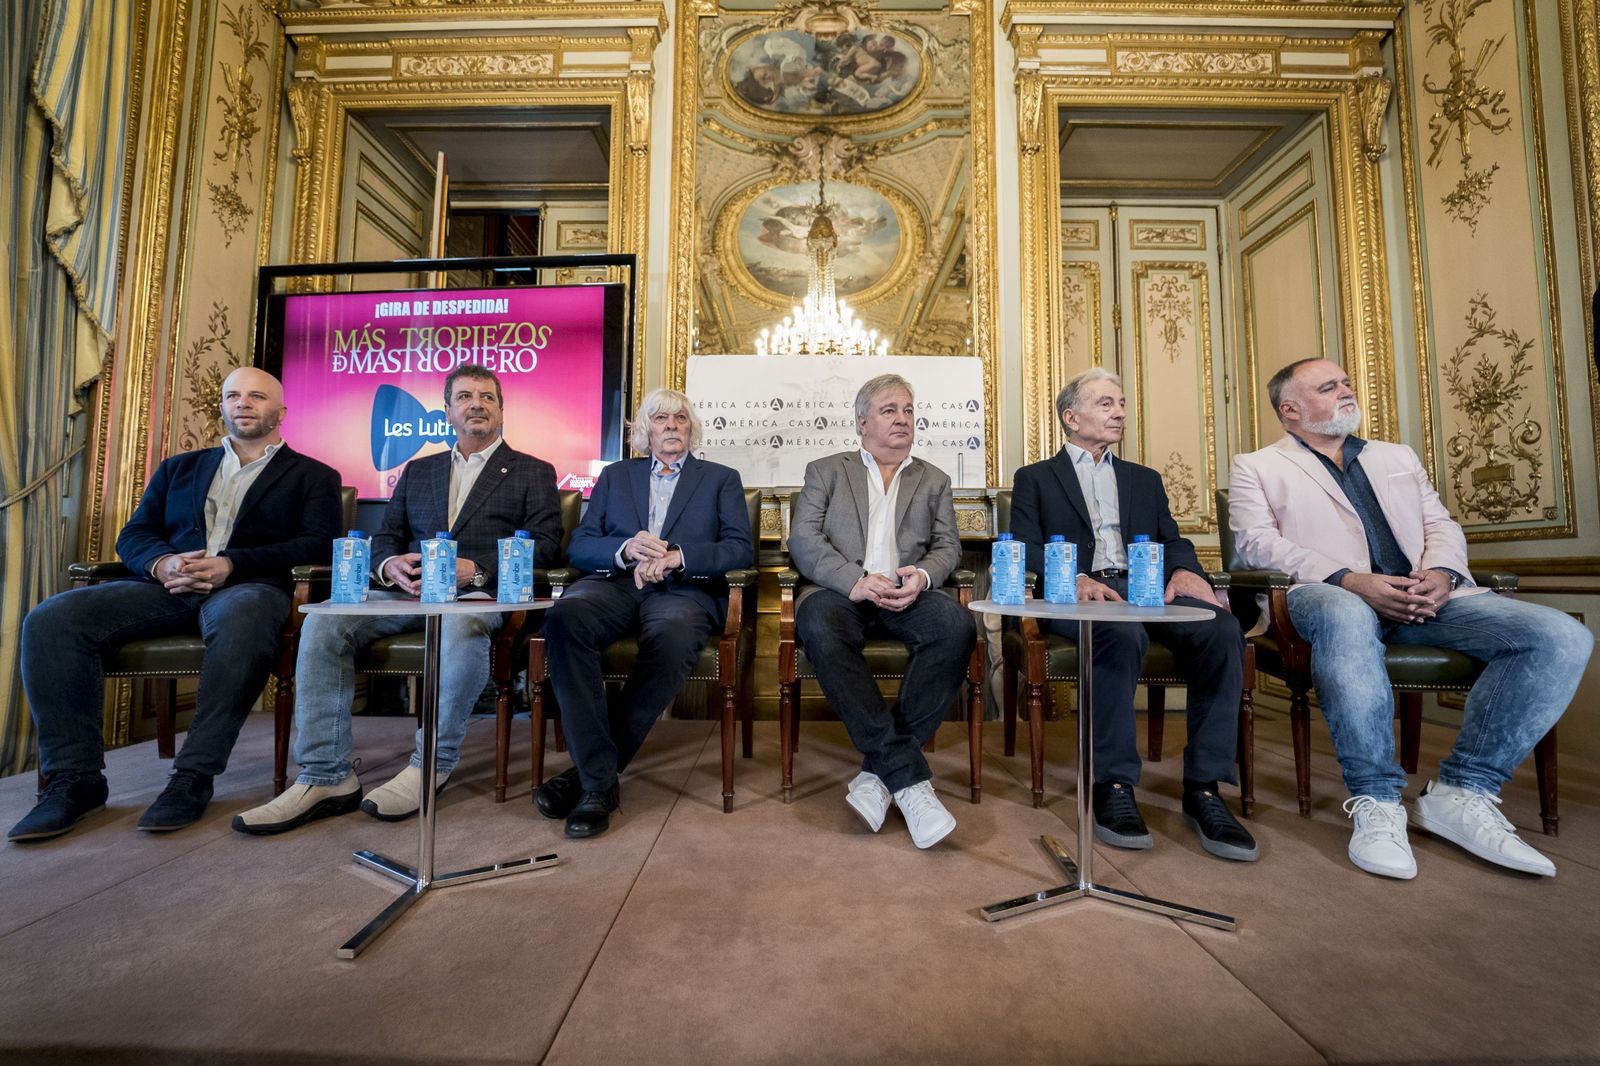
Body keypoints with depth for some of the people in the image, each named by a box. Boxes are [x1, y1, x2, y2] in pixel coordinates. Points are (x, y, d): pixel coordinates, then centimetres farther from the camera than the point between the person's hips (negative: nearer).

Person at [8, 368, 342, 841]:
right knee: (51, 618, -20)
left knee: (243, 623, -39)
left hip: (247, 587, -5)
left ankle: (193, 777, -30)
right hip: (169, 587, 5)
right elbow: (132, 535, 19)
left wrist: (232, 564, -14)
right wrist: (163, 562, -6)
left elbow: (318, 544, -1)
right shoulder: (178, 468, 28)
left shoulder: (312, 476, 13)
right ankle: (75, 777, -13)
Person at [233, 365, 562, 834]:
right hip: (409, 591, 5)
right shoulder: (417, 470, 26)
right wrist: (390, 565, -6)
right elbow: (385, 537, 20)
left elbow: (544, 545, -3)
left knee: (461, 624, -38)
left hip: (481, 592, -5)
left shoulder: (533, 473, 11)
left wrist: (474, 568, -16)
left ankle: (431, 764, -20)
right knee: (324, 621, -20)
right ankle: (326, 777, -14)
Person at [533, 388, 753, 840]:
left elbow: (742, 548, 4)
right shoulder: (614, 475, 25)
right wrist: (626, 549, -9)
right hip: (614, 584, 2)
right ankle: (599, 778, -27)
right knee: (564, 618, -33)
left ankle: (587, 772, -22)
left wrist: (676, 557, -12)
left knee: (671, 638, -38)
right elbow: (579, 547, 14)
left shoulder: (721, 478, 20)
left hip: (684, 589, -2)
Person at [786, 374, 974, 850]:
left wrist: (922, 575, -12)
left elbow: (947, 546, 12)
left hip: (907, 594, 2)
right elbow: (803, 540, 1)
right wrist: (855, 579, -16)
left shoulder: (934, 480, 23)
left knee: (957, 626, -31)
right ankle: (908, 774, -30)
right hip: (841, 591, -1)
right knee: (821, 629, -36)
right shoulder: (825, 471, 15)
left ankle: (879, 773, -23)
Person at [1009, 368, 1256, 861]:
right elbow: (1027, 549, 1)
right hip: (1077, 595, -4)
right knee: (1123, 634, -36)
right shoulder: (1034, 478, 15)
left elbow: (1172, 540, 17)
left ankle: (1203, 788, -18)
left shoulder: (1145, 479, 29)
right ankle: (1114, 785, -24)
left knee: (1222, 629, -26)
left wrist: (1184, 569, -8)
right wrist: (1075, 579, -19)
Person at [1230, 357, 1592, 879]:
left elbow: (1441, 525, 20)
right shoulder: (1257, 468, 11)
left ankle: (1461, 792, -13)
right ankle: (1376, 803, -29)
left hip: (1425, 596, 6)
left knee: (1563, 637, -18)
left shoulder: (1397, 457, 29)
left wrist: (1441, 571, -4)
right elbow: (1259, 542, -4)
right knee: (1347, 619, -41)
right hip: (1332, 596, -6)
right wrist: (1348, 580, -17)